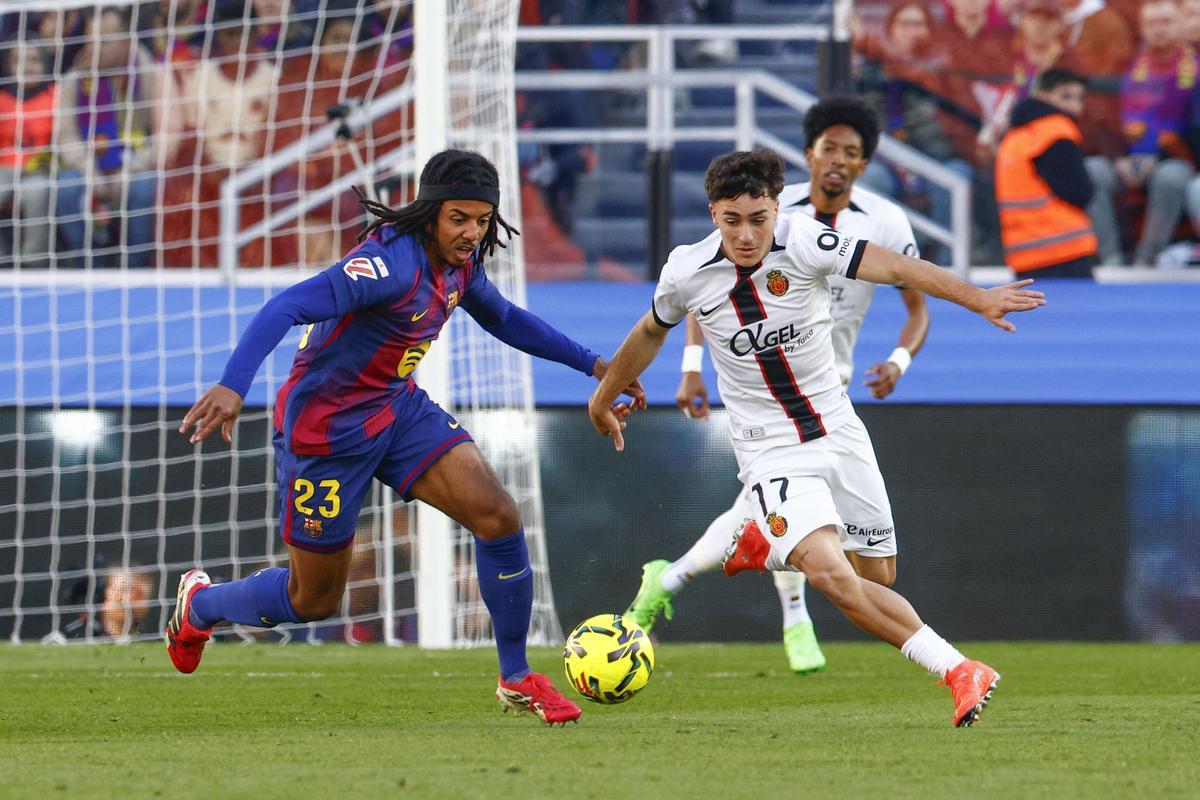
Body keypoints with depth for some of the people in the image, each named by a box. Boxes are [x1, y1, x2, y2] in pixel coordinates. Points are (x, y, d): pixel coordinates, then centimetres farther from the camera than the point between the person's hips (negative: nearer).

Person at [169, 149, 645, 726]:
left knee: (499, 517, -13)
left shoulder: (458, 264, -2)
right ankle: (200, 604, 38)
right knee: (314, 600, 6)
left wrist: (590, 364, 20)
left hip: (399, 409, 7)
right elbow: (287, 308, -40)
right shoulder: (392, 263, -29)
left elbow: (503, 319, 22)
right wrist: (233, 385, -54)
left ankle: (516, 679, 2)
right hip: (327, 429, -7)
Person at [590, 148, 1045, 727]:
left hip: (839, 433, 2)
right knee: (832, 576, -24)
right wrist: (604, 395, 28)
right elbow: (652, 330, 12)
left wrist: (977, 298, -38)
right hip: (771, 453, -2)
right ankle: (957, 671, -22)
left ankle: (764, 544, 35)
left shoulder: (804, 244, -14)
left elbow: (895, 268, -24)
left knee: (876, 577, 10)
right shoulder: (686, 273, -9)